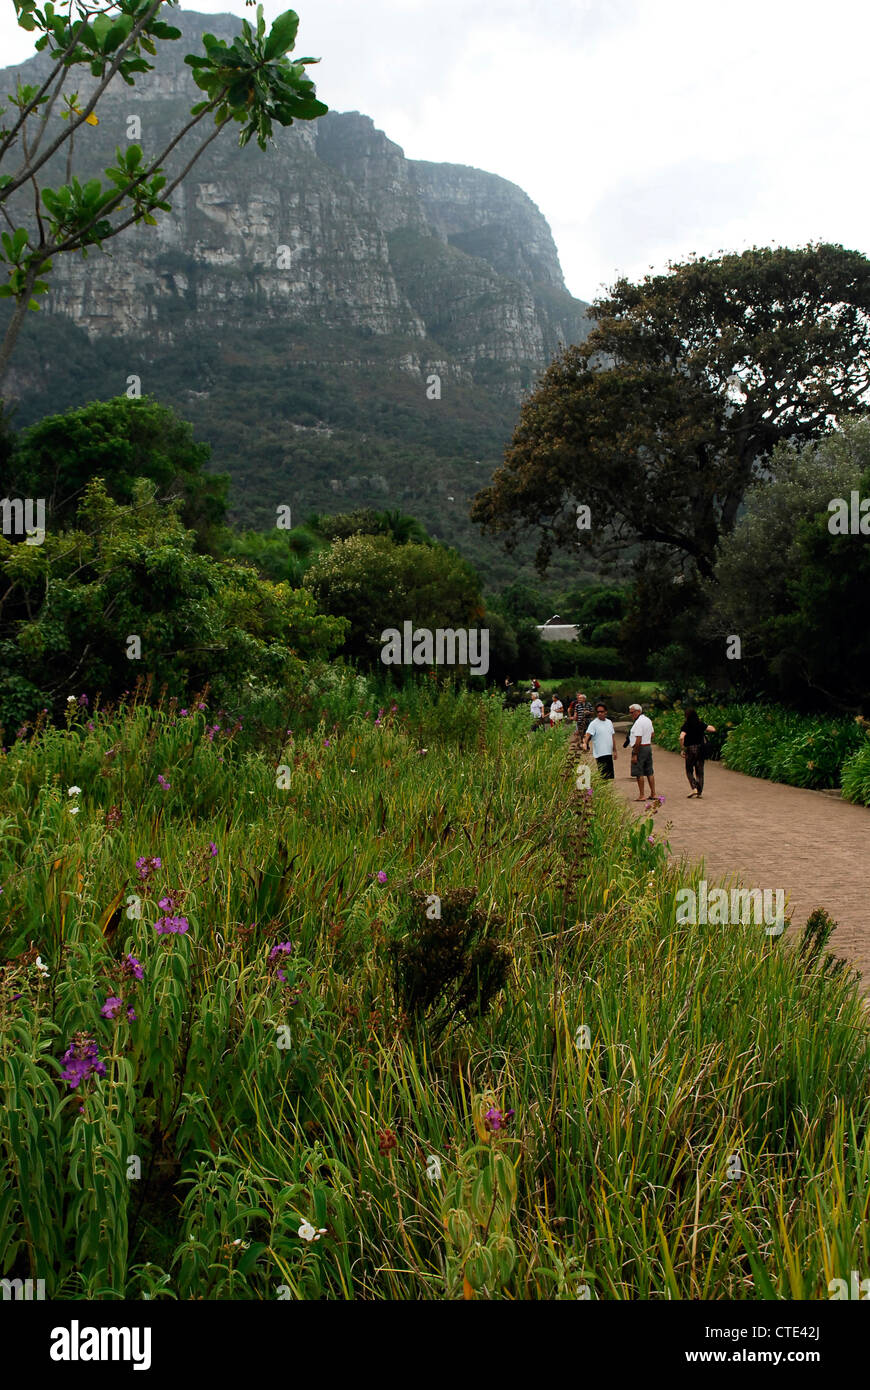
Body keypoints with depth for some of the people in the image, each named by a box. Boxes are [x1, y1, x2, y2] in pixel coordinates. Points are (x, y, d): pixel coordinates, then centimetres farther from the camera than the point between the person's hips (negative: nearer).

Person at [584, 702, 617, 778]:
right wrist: (586, 744, -40)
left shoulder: (609, 722, 13)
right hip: (600, 754, -7)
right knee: (603, 775, -11)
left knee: (609, 775, 11)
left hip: (609, 753, 7)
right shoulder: (594, 723, -8)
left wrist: (614, 751, 20)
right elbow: (588, 735, -20)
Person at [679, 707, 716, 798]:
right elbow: (713, 729, 2)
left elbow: (681, 737, -22)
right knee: (700, 771, 10)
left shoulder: (686, 726, -8)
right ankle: (700, 792, 10)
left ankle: (694, 788, -10)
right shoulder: (701, 724, 3)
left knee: (689, 770, 10)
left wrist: (682, 749, -14)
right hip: (701, 749, 4)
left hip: (690, 750, -4)